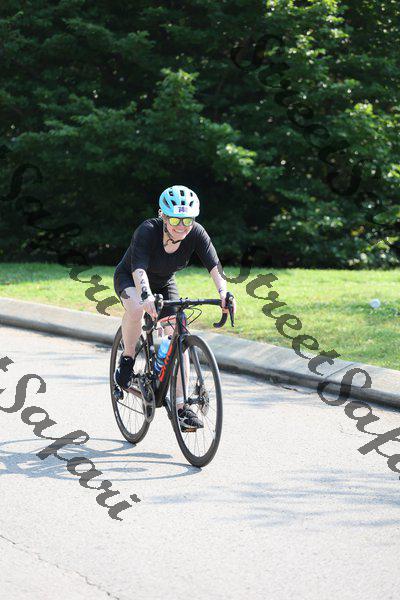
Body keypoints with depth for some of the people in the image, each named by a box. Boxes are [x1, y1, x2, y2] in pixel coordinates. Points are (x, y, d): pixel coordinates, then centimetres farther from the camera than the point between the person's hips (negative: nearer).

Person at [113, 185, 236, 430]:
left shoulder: (196, 233, -25)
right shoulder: (148, 231, -35)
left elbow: (213, 264, -34)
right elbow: (139, 268, -47)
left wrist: (224, 292, -53)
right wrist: (146, 296, -65)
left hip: (164, 284, 4)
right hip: (129, 279, -4)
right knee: (136, 308, -38)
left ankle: (181, 406, -6)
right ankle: (127, 360, -16)